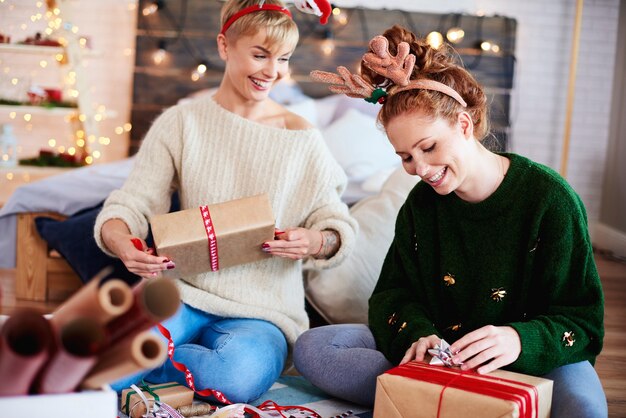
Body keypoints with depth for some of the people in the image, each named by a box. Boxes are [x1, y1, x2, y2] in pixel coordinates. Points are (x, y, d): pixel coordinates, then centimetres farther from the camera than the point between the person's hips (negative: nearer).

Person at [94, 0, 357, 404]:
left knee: (242, 378, -33)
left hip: (263, 307, 1)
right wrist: (121, 241, -26)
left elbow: (341, 227, 5)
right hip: (184, 287, -1)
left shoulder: (302, 137, 4)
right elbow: (131, 203, -2)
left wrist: (315, 242, -20)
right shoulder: (180, 123, 4)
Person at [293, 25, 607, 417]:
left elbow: (583, 320, -11)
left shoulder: (548, 197, -12)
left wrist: (521, 340, -33)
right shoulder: (422, 203, 3)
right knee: (312, 347, -13)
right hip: (437, 352, 4)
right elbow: (393, 295, 3)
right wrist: (418, 334, -21)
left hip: (529, 364, -3)